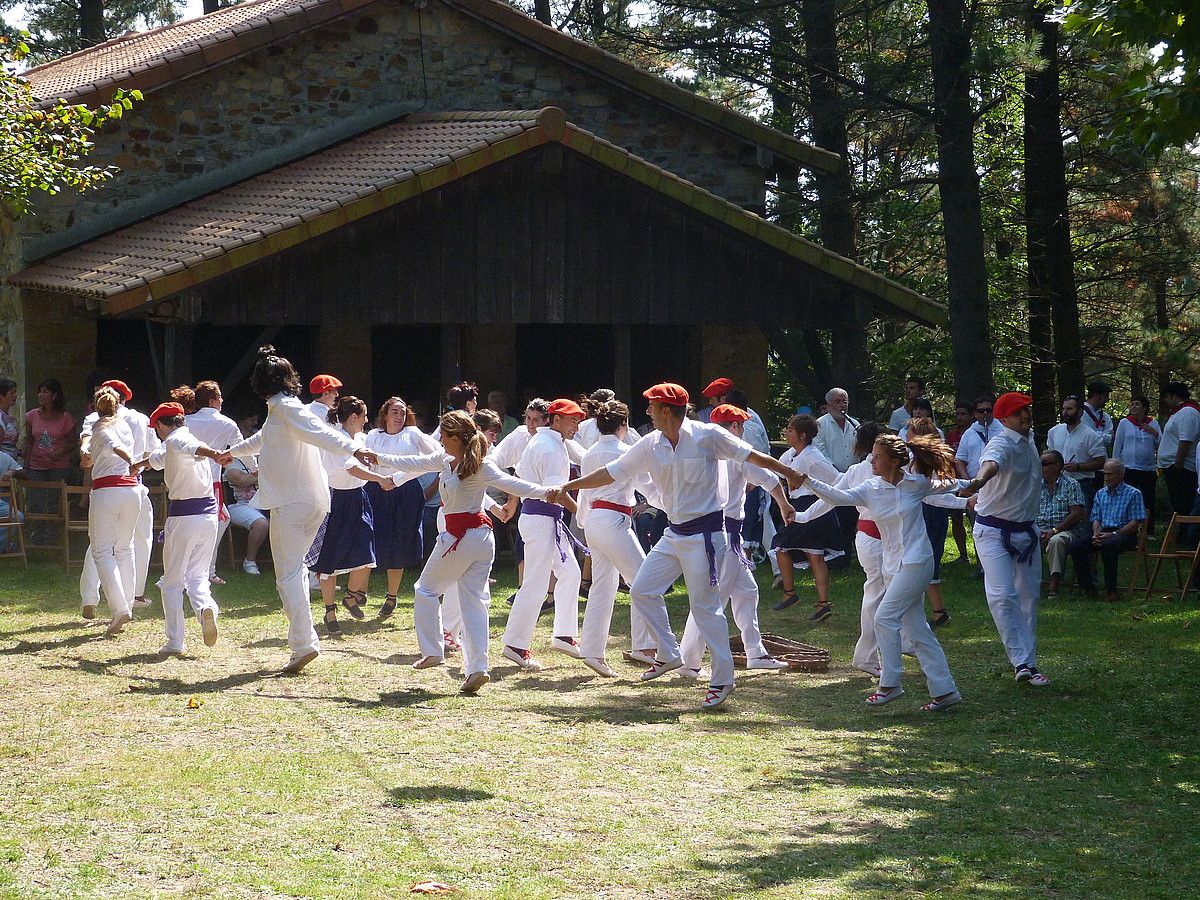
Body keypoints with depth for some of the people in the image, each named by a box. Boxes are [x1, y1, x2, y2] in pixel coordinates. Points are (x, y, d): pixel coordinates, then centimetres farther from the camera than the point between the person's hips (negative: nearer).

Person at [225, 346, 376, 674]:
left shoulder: (286, 409, -11)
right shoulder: (279, 410, 19)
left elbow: (321, 432, -28)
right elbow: (263, 440, 40)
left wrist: (353, 450, -44)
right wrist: (234, 451, 58)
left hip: (294, 503, -10)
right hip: (300, 500, 10)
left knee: (288, 573, -11)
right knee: (292, 570, 17)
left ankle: (303, 643, -17)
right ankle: (303, 640, 19)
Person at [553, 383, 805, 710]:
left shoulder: (707, 436, -13)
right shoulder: (650, 445, 3)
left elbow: (751, 456, -7)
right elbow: (610, 473, 8)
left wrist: (789, 473, -6)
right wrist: (568, 486, 5)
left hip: (705, 532, -7)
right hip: (674, 533, 7)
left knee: (705, 604, -6)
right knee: (641, 591, 6)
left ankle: (722, 679, 3)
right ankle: (669, 655, 21)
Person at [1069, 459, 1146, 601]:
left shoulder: (1133, 494, 3)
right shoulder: (1101, 494, 22)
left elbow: (1136, 522, -6)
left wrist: (1113, 534, -16)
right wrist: (1096, 533, -6)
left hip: (1125, 533, -6)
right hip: (1103, 532, 6)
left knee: (1108, 545, -40)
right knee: (1076, 545, -22)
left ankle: (1110, 590, -29)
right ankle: (1087, 586, -17)